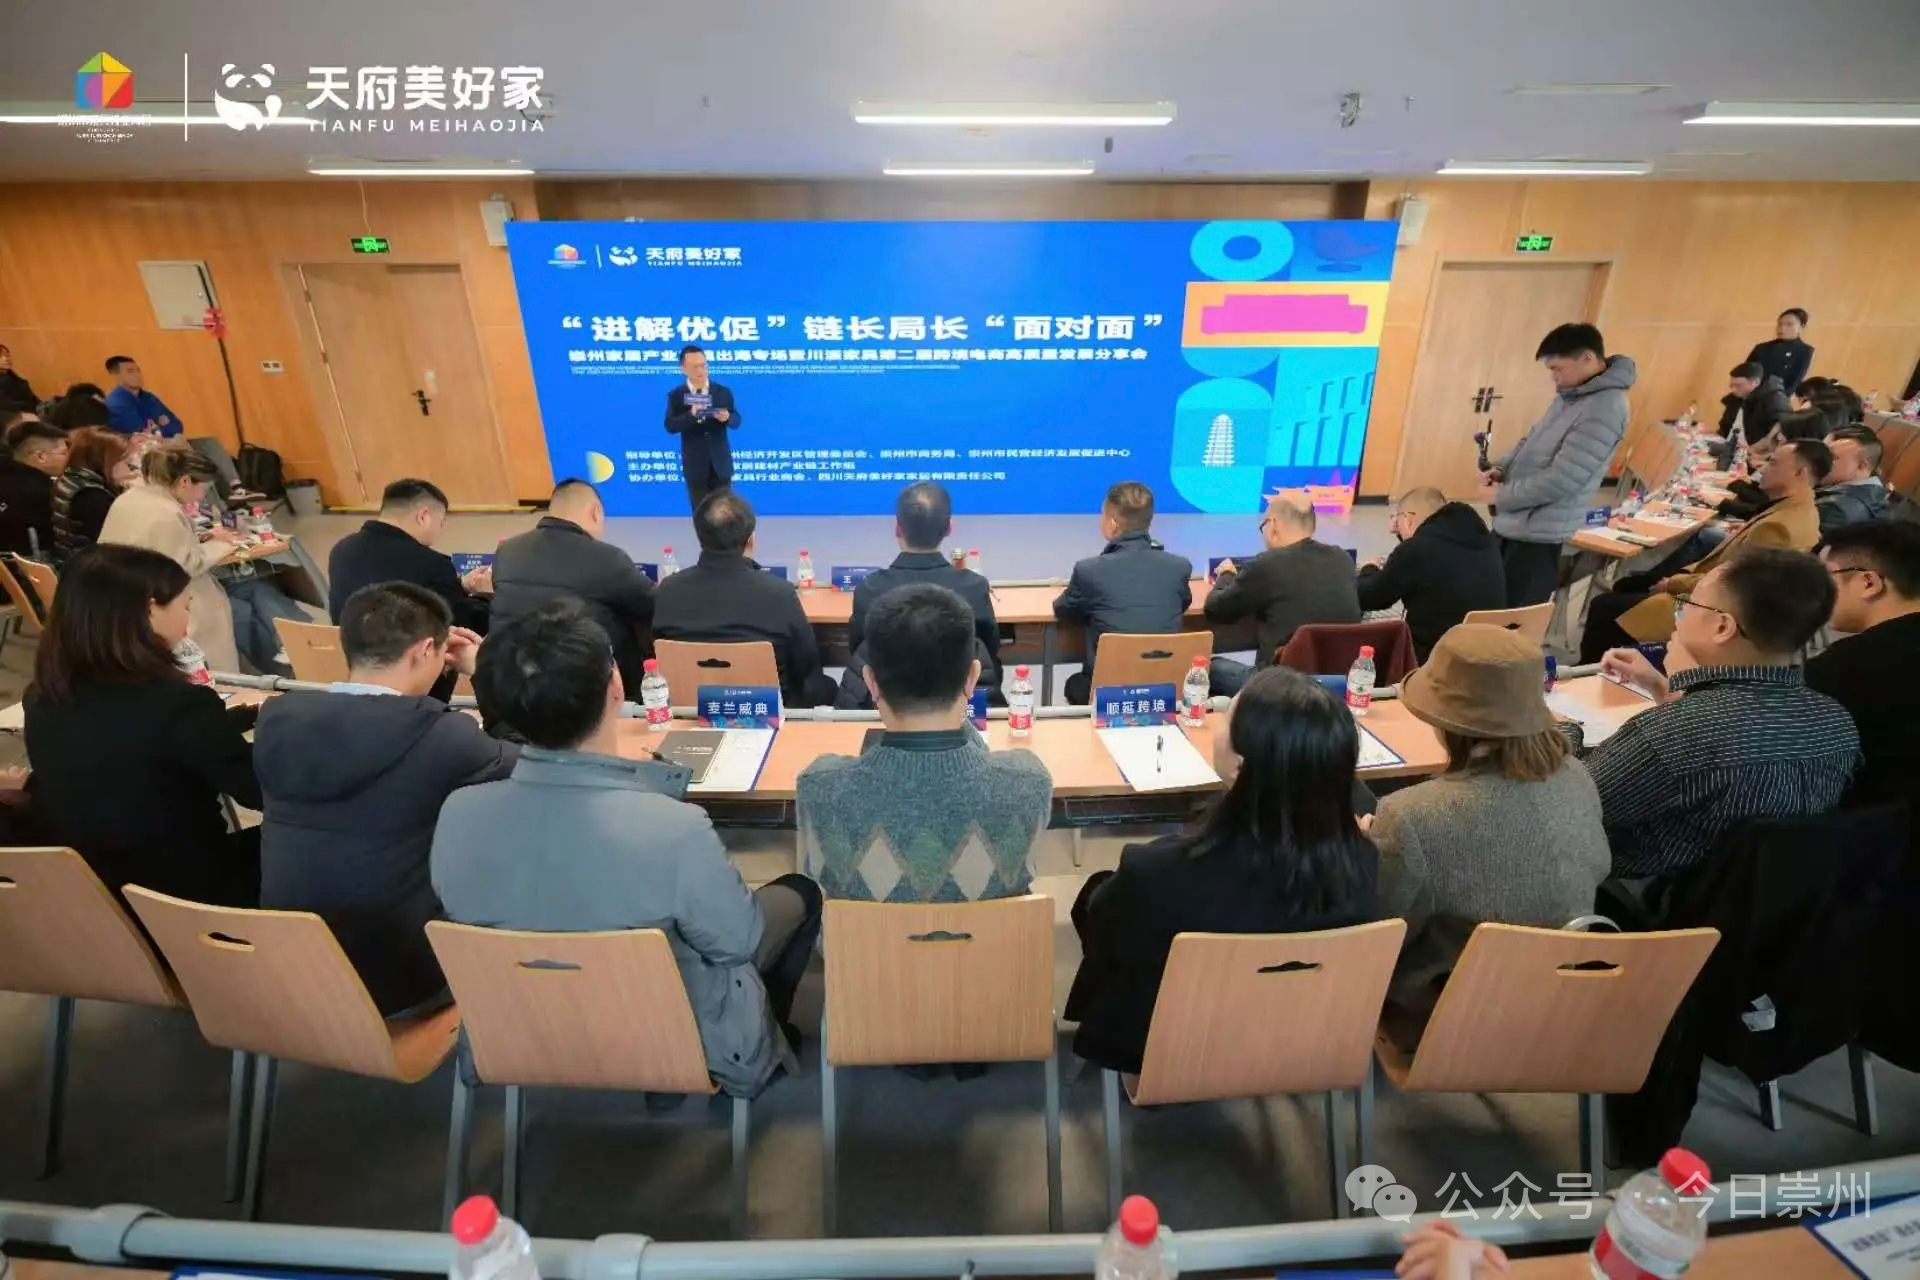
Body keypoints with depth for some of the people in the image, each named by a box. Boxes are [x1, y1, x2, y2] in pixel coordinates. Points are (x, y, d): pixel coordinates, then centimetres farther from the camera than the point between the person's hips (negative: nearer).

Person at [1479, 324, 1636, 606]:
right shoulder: (1570, 394, 9)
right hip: (1512, 523, 9)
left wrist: (1501, 495, -14)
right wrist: (1500, 467, 3)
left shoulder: (1604, 410, -20)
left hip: (1539, 534, -9)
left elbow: (1561, 480, -24)